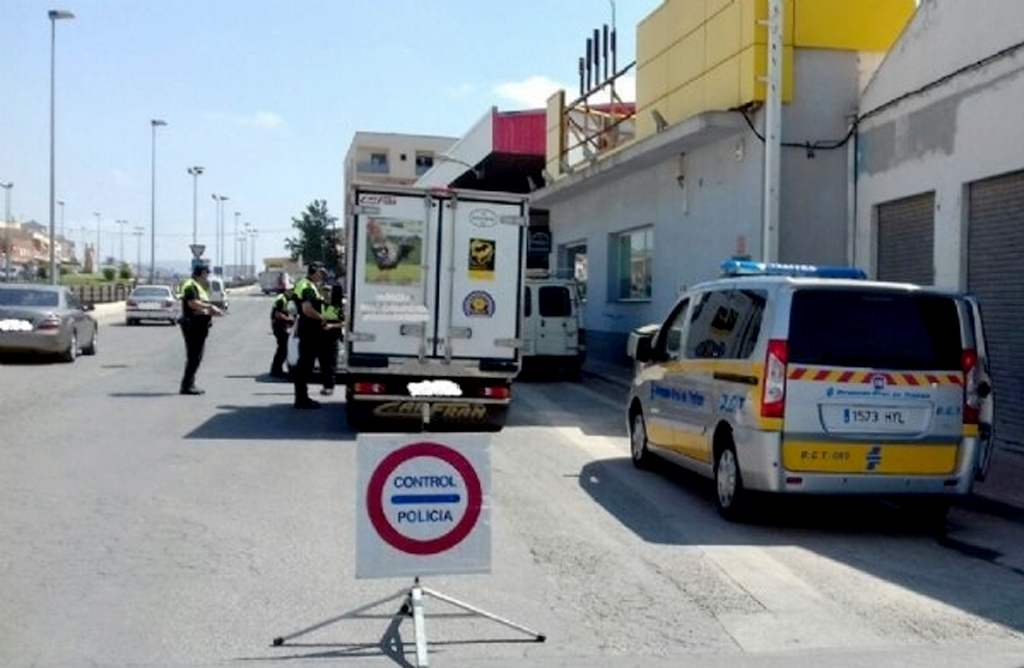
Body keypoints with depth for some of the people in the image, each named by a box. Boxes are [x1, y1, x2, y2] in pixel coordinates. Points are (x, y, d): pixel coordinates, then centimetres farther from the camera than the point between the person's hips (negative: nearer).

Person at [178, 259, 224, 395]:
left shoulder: (200, 286, 21)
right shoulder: (190, 285, -11)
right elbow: (193, 303, -23)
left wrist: (213, 311, 8)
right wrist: (210, 307, -18)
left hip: (200, 326, 10)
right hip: (192, 325, -10)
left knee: (196, 357, 12)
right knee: (194, 357, -11)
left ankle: (190, 385, 17)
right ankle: (186, 386, -8)